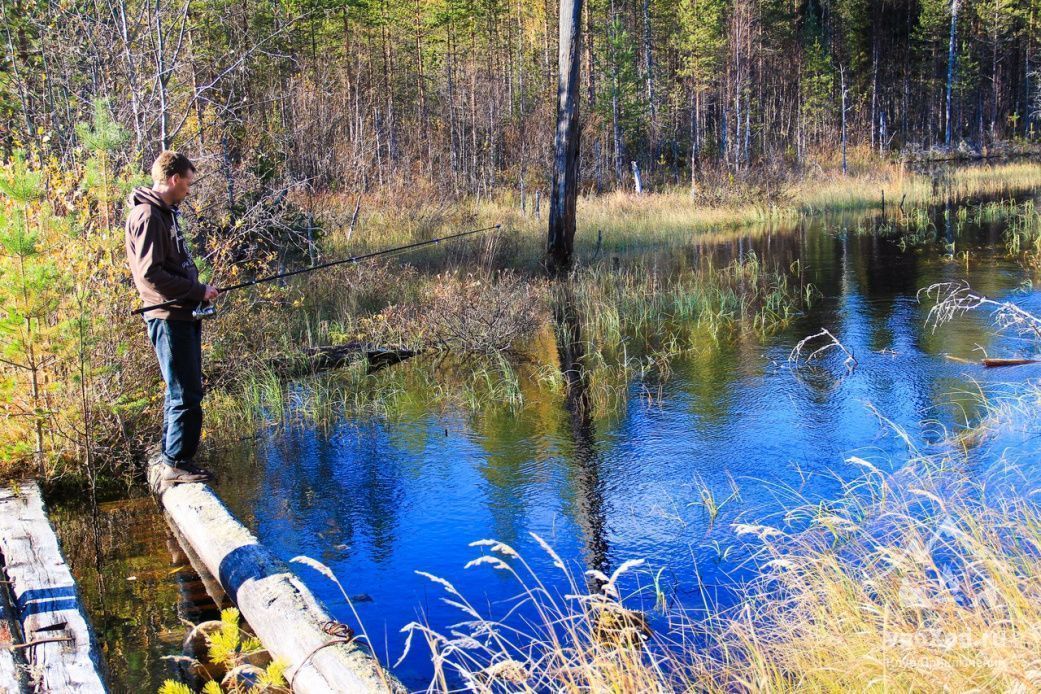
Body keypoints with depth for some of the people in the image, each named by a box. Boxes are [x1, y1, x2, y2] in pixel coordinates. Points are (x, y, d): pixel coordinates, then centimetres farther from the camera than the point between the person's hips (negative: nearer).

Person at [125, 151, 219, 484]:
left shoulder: (166, 213, 17)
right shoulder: (147, 215, -14)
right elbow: (150, 273, -21)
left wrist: (199, 291, 7)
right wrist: (198, 291, -15)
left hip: (184, 315, 10)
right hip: (169, 317, -10)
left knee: (182, 391, 17)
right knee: (186, 394, -5)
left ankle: (171, 456, 27)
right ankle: (177, 463, 3)